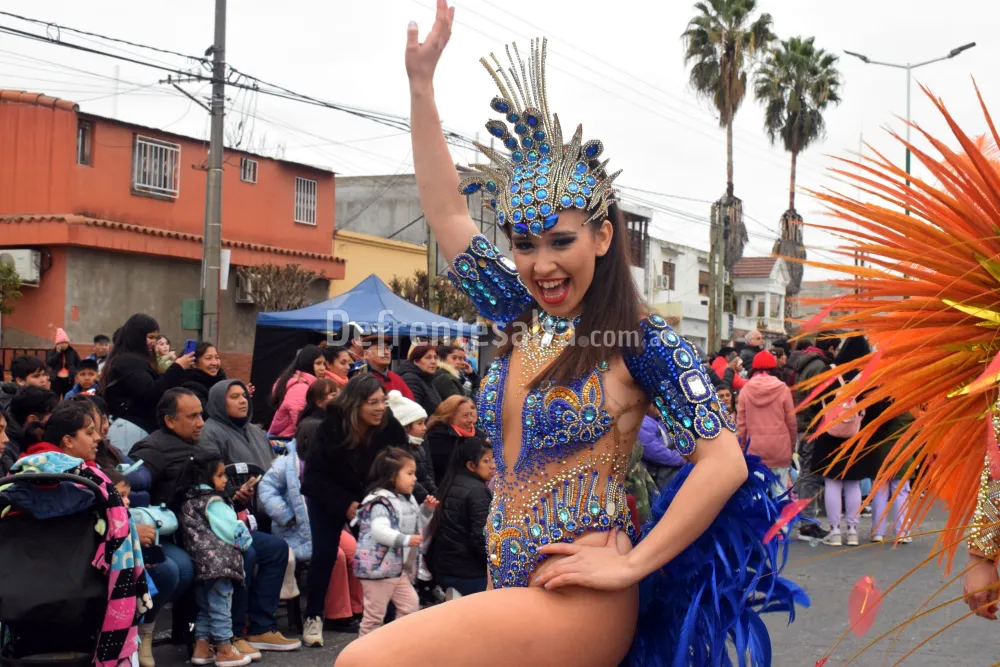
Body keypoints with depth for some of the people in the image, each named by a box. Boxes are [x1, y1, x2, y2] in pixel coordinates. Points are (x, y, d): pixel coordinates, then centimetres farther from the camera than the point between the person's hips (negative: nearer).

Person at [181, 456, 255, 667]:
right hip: (218, 561, -9)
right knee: (220, 606, -2)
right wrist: (244, 537, 5)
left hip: (200, 562, 9)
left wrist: (238, 528, 16)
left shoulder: (191, 499, 15)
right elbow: (231, 531, -15)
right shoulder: (213, 501, -13)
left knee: (205, 606, 16)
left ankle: (201, 648, 20)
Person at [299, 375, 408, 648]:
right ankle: (313, 617, 5)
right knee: (324, 554, -9)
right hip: (328, 499, -1)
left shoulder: (391, 427, -21)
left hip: (371, 501, 2)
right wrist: (345, 505, -25)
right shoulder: (331, 427, -24)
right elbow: (314, 475, -18)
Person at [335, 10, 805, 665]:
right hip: (506, 590, 7)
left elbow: (726, 462, -14)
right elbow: (446, 210, 11)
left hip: (579, 605, -7)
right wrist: (421, 80, 8)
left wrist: (630, 564, -15)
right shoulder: (524, 316, 10)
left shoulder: (640, 340, -8)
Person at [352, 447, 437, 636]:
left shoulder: (407, 500, 12)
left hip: (398, 567, 10)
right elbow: (379, 530, -35)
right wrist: (405, 540, -44)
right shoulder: (380, 501, -20)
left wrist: (427, 510, 8)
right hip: (378, 567, -10)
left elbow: (417, 526, 24)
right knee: (375, 612, -1)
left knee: (410, 603, 14)